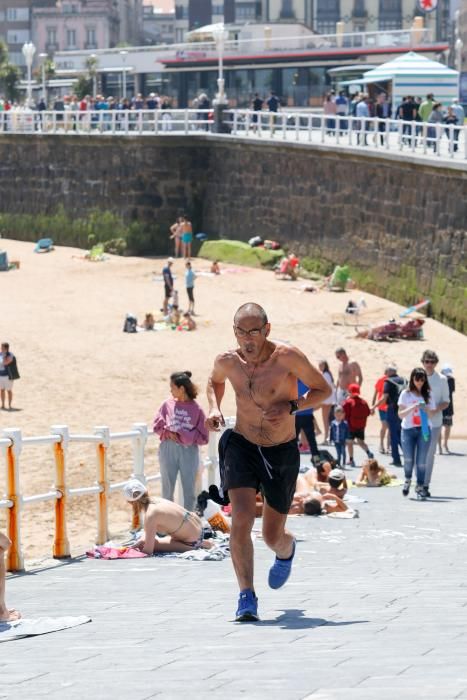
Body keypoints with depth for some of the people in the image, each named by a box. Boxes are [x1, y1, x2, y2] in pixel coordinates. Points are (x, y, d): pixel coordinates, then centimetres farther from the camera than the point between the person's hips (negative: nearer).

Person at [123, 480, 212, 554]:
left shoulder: (151, 515, -28)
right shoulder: (156, 501, -3)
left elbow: (148, 551, -24)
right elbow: (149, 533, 11)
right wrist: (137, 543, -3)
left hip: (193, 542, -9)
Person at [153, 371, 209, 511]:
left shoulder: (196, 409, -3)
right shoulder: (168, 404, 5)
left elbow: (203, 437, -3)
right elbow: (157, 426, 7)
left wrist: (184, 436, -13)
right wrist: (169, 433, -11)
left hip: (189, 451, -2)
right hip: (169, 449, 2)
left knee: (189, 490, 3)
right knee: (167, 490, 5)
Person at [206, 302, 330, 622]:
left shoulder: (287, 357, -18)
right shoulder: (227, 361, -7)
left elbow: (323, 390, -7)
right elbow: (215, 382, 19)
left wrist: (291, 407, -23)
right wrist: (215, 407, -2)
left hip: (282, 452, -1)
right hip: (242, 446, 1)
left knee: (273, 536, 7)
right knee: (241, 521, -21)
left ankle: (287, 550, 47)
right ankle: (247, 596, -13)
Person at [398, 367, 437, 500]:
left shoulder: (428, 394, 6)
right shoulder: (406, 394, 1)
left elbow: (432, 413, 7)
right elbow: (400, 414, -2)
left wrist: (425, 408, -15)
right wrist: (413, 407, -18)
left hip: (424, 429, 1)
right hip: (408, 429, -1)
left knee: (421, 461, -3)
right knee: (408, 459, -2)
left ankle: (420, 486, 5)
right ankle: (408, 480, 27)